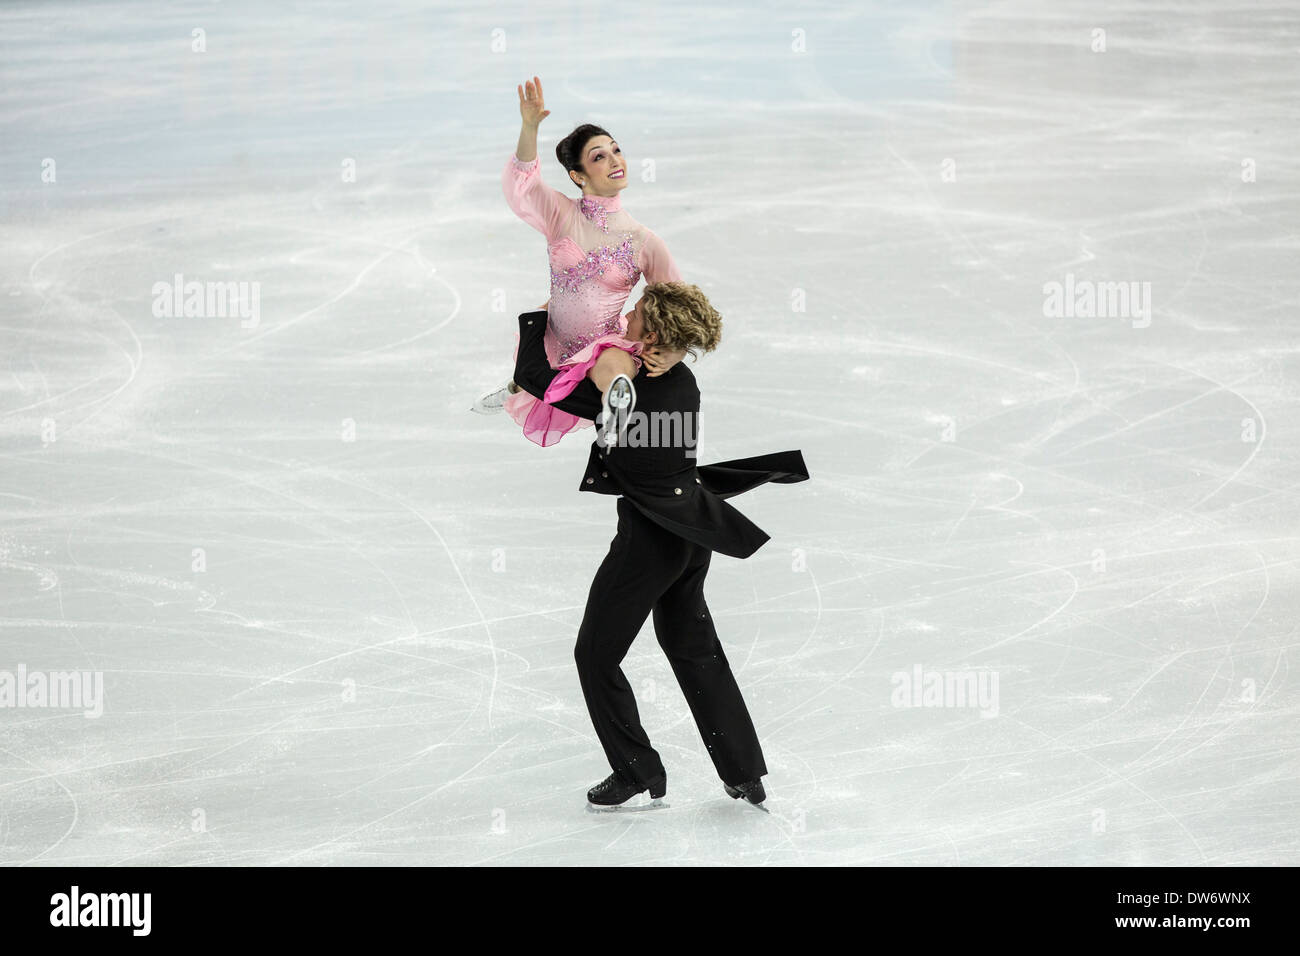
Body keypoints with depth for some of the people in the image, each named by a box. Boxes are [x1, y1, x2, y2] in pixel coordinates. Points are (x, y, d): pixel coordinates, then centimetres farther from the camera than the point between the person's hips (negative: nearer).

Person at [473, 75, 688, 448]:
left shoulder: (642, 241, -6)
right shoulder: (562, 215, -6)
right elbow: (520, 188, -26)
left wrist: (674, 353, -16)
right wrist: (529, 128, -41)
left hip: (609, 344, -3)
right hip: (557, 343, 3)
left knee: (613, 369, -32)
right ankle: (519, 384, 44)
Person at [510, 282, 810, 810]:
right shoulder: (682, 380, 0)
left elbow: (533, 375, -18)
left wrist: (541, 315, -3)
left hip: (650, 537, -8)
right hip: (692, 532, 8)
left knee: (596, 654, 8)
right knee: (694, 648, 20)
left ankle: (639, 773, 14)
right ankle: (745, 774, 22)